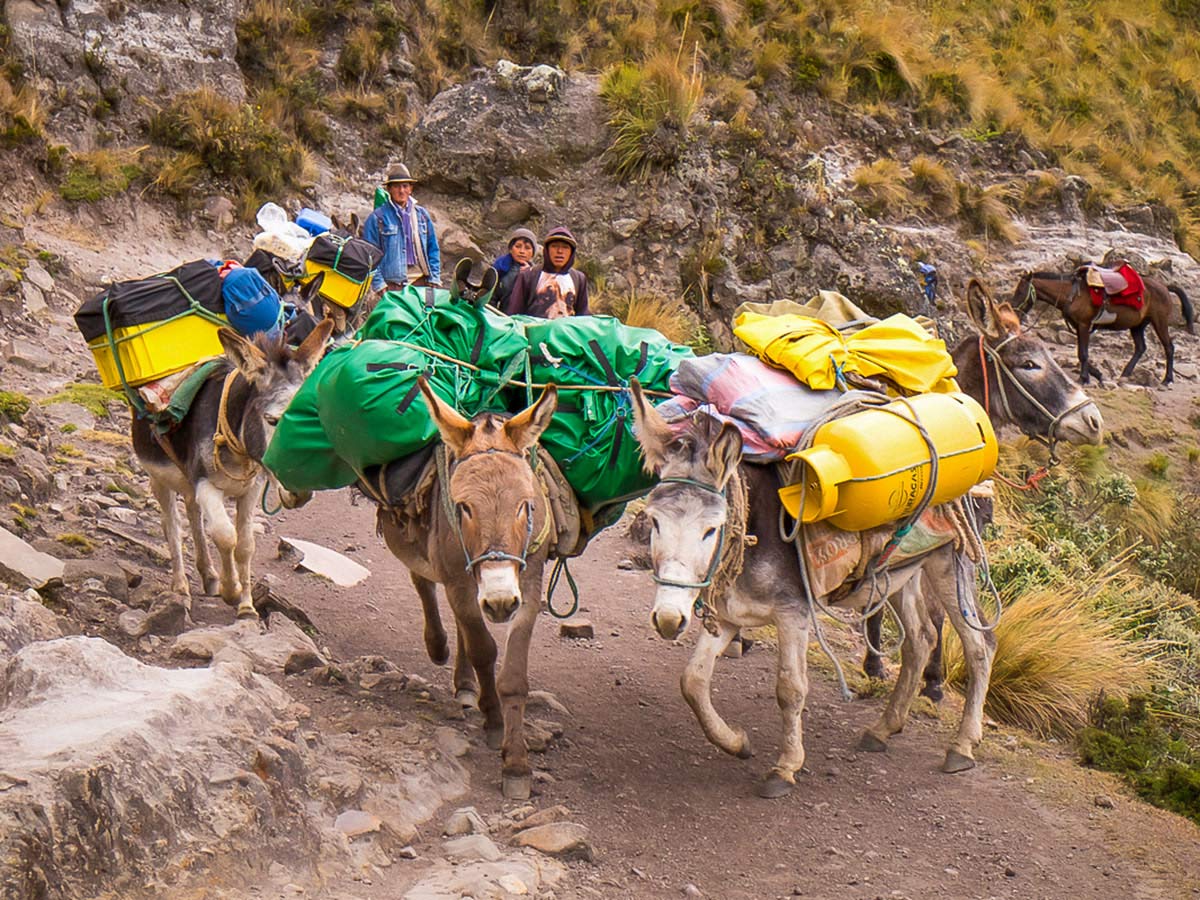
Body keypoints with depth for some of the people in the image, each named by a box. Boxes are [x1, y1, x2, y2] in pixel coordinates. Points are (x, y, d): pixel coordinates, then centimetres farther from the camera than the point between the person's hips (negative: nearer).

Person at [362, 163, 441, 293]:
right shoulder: (377, 218, 0)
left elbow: (433, 249, 16)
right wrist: (379, 284, -7)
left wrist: (434, 278, 8)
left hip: (421, 282, 4)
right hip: (393, 285, -4)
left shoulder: (421, 214, 13)